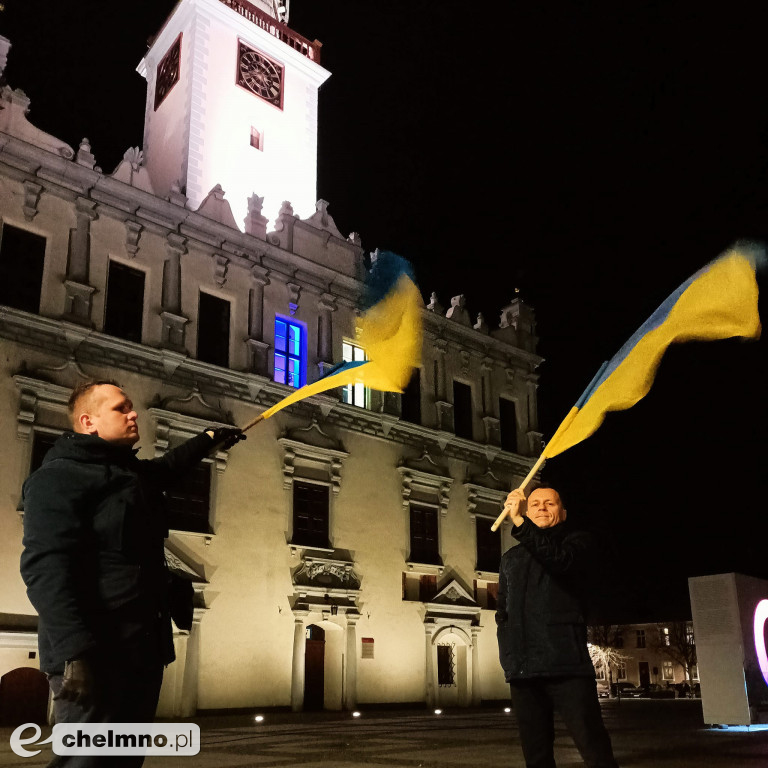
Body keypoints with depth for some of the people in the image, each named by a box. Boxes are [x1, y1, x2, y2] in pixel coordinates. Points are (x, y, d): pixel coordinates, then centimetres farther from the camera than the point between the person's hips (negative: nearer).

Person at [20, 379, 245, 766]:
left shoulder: (134, 472, 19)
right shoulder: (59, 476, -8)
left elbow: (167, 466, 46)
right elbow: (46, 567, -21)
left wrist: (208, 439, 51)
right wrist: (76, 651, -30)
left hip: (142, 649, 9)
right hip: (96, 654, -9)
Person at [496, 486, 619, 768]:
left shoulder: (578, 541, 9)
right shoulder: (510, 557, 23)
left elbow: (560, 560, -15)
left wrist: (519, 522, -21)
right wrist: (509, 655, 7)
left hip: (567, 664, -4)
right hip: (522, 669, 4)